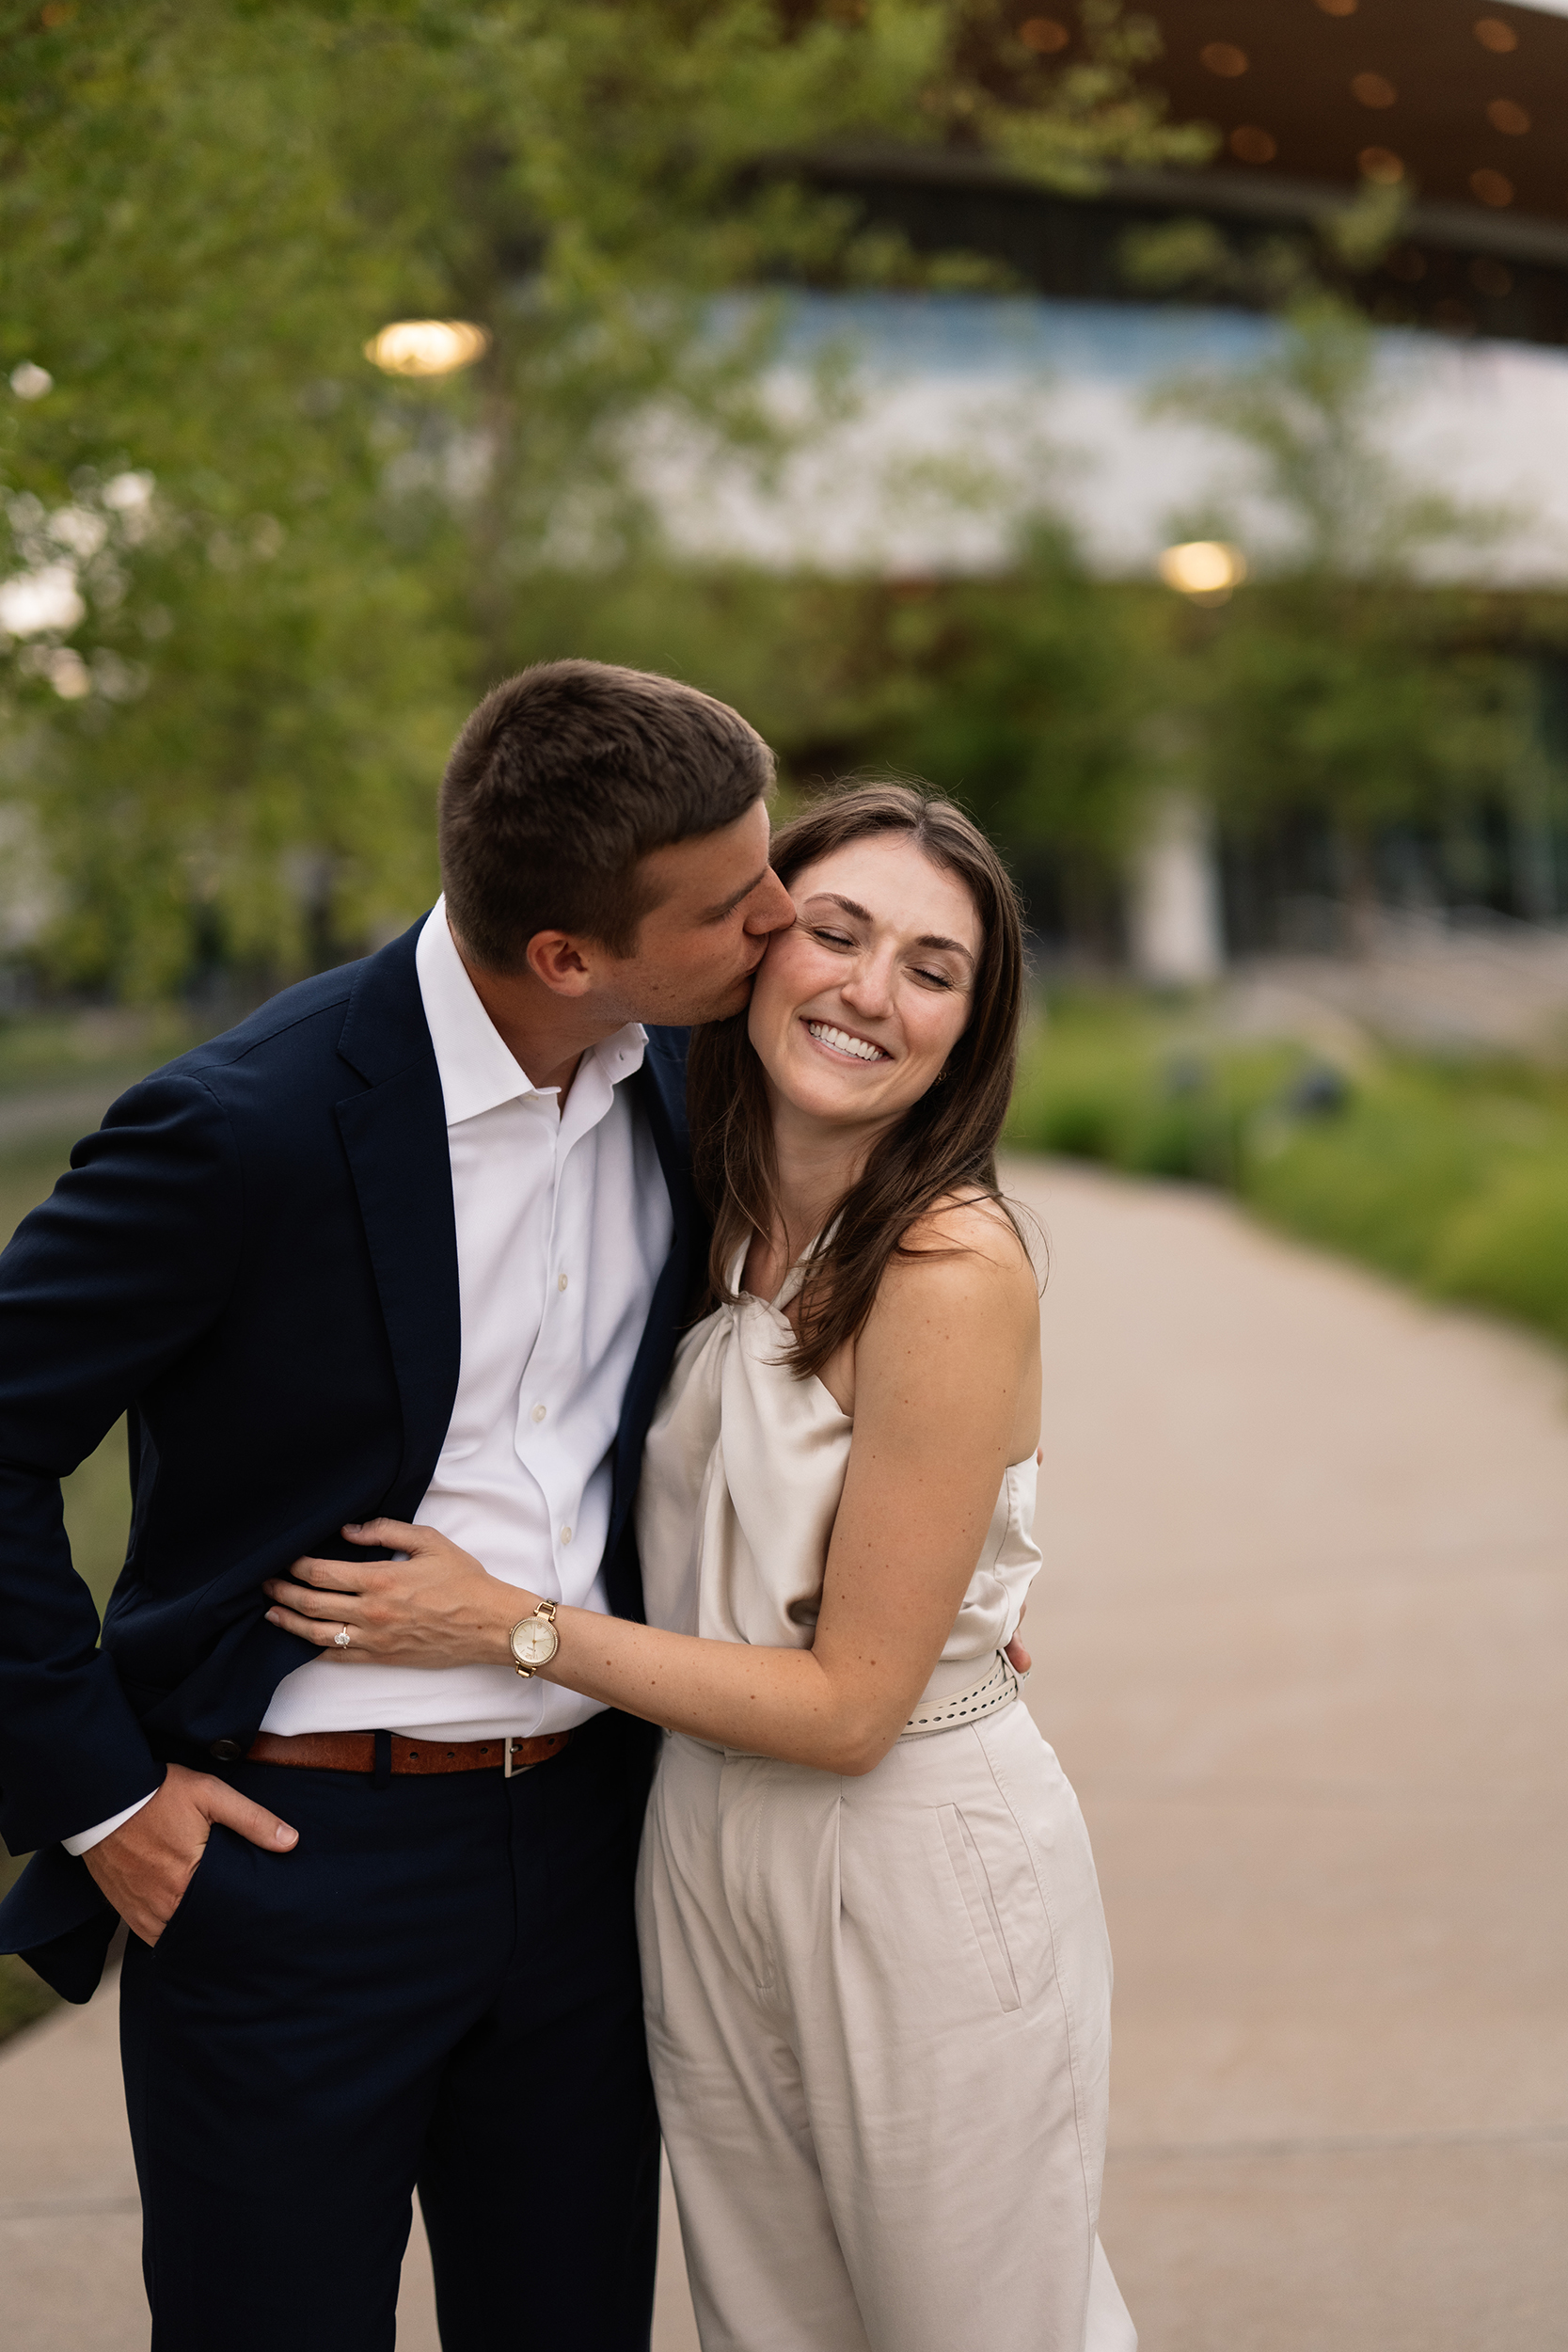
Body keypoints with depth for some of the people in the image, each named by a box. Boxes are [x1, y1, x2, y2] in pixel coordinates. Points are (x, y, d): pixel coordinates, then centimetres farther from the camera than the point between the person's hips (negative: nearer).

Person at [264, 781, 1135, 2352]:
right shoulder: (721, 1225, 1)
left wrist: (515, 1628, -15)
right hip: (706, 1852, 7)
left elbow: (850, 1705, -19)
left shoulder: (954, 1274, -21)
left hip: (921, 1873, -7)